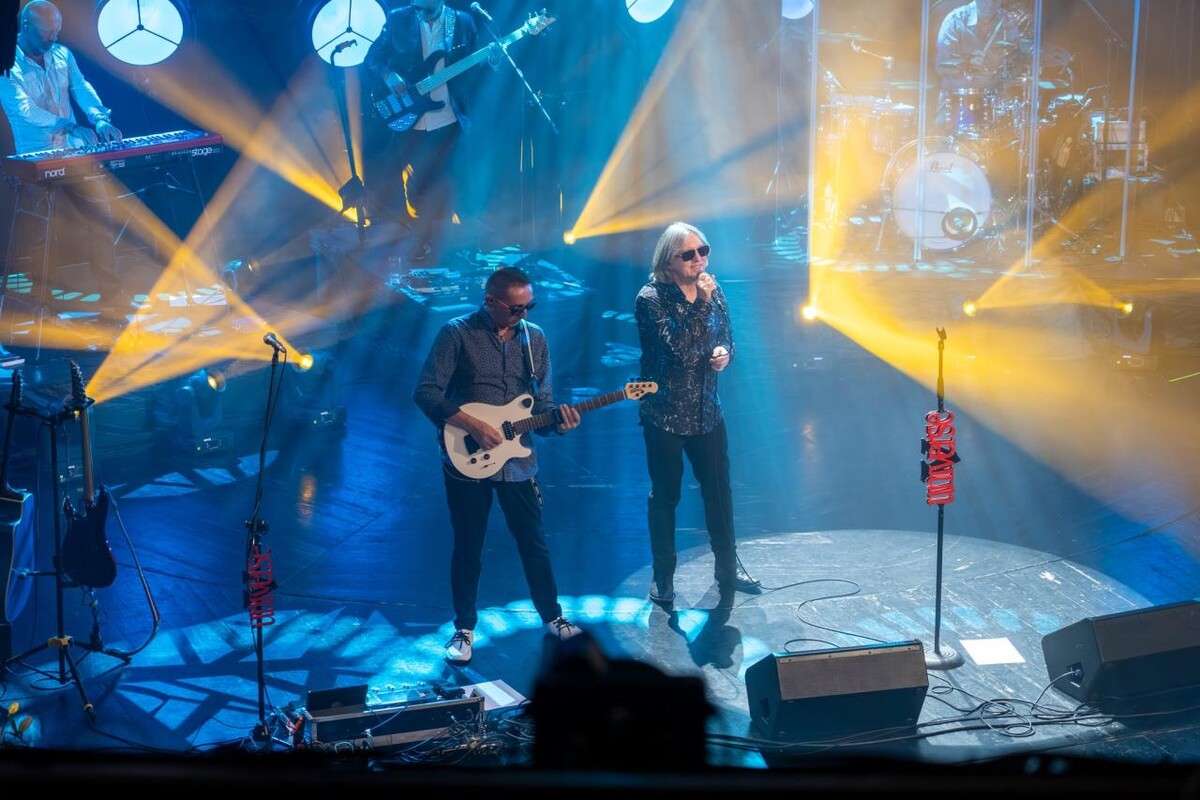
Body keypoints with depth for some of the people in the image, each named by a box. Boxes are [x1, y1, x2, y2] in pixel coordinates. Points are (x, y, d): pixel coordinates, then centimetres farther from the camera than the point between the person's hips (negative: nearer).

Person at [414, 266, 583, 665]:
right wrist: (474, 425, -20)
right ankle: (464, 628, 22)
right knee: (468, 548, 7)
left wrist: (556, 421, -14)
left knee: (534, 542, 12)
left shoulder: (534, 338, 4)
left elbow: (541, 404, 8)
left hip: (518, 461, 3)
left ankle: (552, 615, 29)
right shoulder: (457, 334, -9)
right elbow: (426, 392, -13)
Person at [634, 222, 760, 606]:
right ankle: (663, 575, 18)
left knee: (719, 490, 12)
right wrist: (701, 302, -25)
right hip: (665, 413, -5)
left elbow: (726, 338, 15)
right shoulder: (651, 297, -14)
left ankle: (727, 566, 28)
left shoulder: (713, 293, 3)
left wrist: (724, 352, -7)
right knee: (665, 495, 5)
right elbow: (679, 350, -23)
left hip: (707, 411, 5)